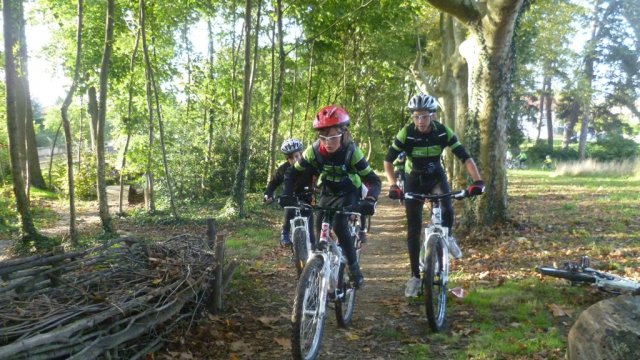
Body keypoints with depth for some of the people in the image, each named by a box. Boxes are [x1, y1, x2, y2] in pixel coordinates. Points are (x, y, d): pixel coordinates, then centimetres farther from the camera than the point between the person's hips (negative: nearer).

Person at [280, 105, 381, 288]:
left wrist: (370, 200, -47)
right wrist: (286, 194, -28)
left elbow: (373, 180, -28)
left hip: (349, 193, -3)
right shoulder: (314, 151, -22)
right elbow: (292, 173, -11)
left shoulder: (351, 152, -29)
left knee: (339, 224, -26)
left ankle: (354, 268, -12)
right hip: (326, 193, 4)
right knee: (319, 230, -8)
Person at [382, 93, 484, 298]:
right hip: (414, 180, 0)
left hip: (436, 177, 1)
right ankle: (415, 275, 9)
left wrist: (477, 181, -37)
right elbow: (388, 161, -21)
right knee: (413, 229, -3)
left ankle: (447, 237, 7)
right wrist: (393, 185, -37)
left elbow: (465, 158, -22)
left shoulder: (443, 132, -21)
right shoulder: (406, 133, -23)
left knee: (447, 210, -28)